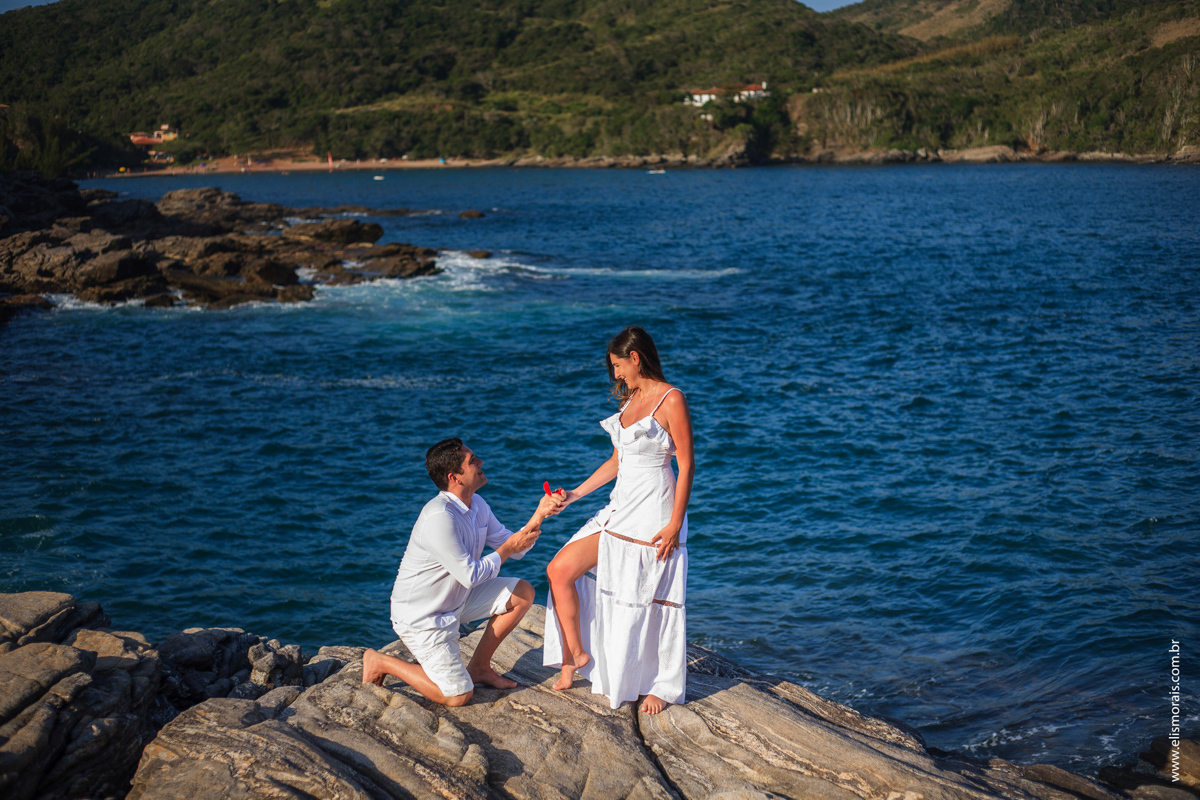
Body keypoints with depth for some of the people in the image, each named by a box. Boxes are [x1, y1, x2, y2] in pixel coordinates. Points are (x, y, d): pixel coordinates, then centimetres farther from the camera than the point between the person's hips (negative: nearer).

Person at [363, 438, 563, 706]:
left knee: (523, 593, 4)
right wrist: (508, 548, -14)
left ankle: (479, 667, 15)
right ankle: (381, 662, 7)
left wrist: (539, 515, -10)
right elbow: (471, 575, -26)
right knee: (458, 695, -9)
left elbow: (514, 548, 4)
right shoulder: (439, 517, -30)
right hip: (421, 616, -9)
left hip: (456, 600, 9)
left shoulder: (477, 505, -1)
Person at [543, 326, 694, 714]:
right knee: (560, 570, 1)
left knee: (650, 598, 1)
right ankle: (577, 654, 15)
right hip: (621, 508, 8)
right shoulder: (631, 398, 13)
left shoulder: (671, 399, -12)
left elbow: (686, 466, -13)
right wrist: (576, 494, 15)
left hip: (654, 512, -8)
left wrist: (675, 525, -17)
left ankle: (663, 686, 20)